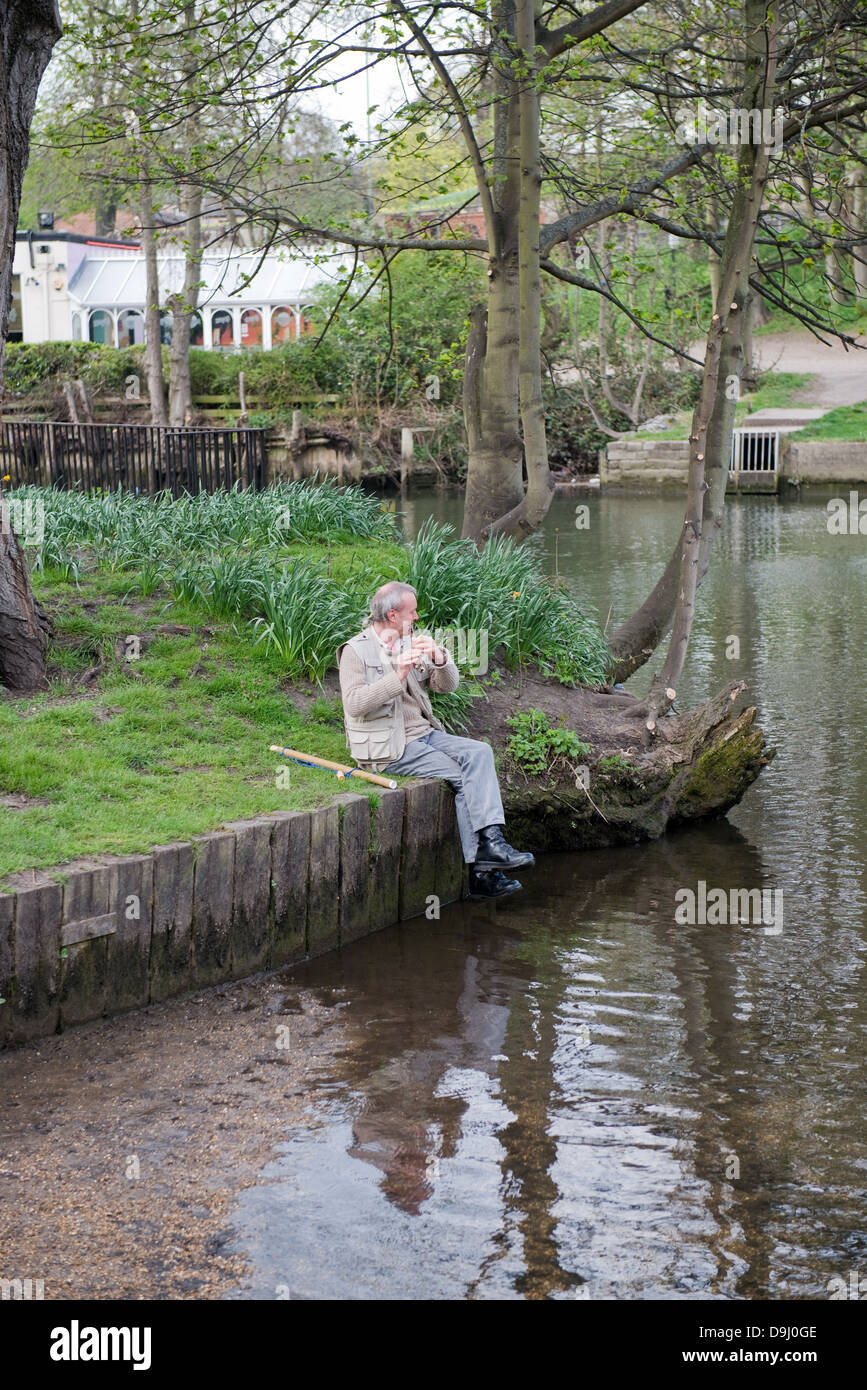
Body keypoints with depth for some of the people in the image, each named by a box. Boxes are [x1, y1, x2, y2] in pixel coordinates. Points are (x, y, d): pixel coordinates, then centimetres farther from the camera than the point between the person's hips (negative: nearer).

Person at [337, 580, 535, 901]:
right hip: (389, 748, -7)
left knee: (479, 752, -18)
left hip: (424, 734, 7)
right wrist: (398, 675, -27)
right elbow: (354, 704, -20)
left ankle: (491, 838, -29)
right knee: (462, 776, -21)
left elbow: (449, 684, 10)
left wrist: (438, 657, -11)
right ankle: (478, 871, -20)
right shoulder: (355, 652, -5)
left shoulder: (411, 643, 16)